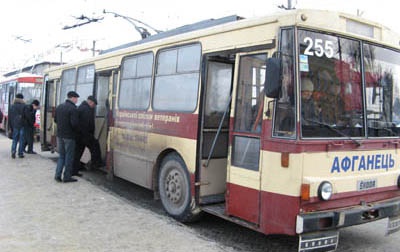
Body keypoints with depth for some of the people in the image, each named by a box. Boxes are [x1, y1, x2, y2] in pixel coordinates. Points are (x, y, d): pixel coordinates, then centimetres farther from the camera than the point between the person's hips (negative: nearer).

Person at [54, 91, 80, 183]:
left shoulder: (59, 107, 8)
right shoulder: (73, 108, -17)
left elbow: (55, 120, 15)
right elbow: (74, 123, -22)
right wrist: (75, 130, -3)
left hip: (60, 135, 7)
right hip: (69, 136, -7)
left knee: (61, 155, 18)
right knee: (69, 156, 4)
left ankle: (58, 174, 12)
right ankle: (67, 177, 9)